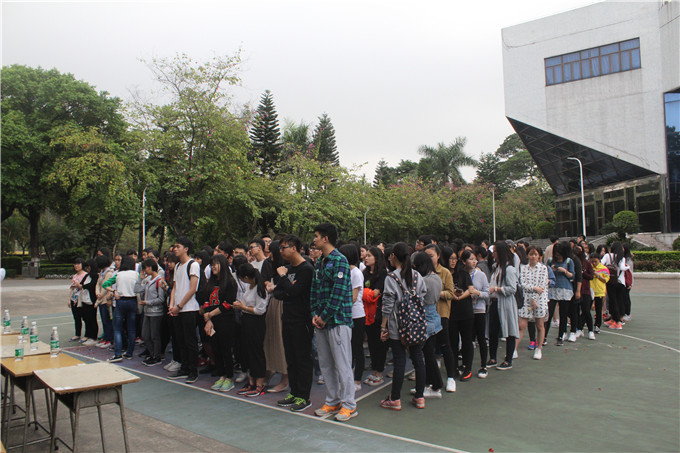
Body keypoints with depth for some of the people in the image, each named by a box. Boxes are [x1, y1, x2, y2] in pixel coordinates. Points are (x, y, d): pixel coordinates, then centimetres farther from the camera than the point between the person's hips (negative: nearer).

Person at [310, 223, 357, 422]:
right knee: (325, 364, 13)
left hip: (338, 320, -8)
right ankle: (332, 401, 25)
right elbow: (314, 290, 15)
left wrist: (324, 316, -14)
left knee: (342, 365, -1)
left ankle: (349, 405, 9)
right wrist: (315, 314, 2)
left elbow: (338, 293, -17)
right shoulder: (319, 262, 15)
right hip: (321, 321, 8)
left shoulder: (340, 261, -11)